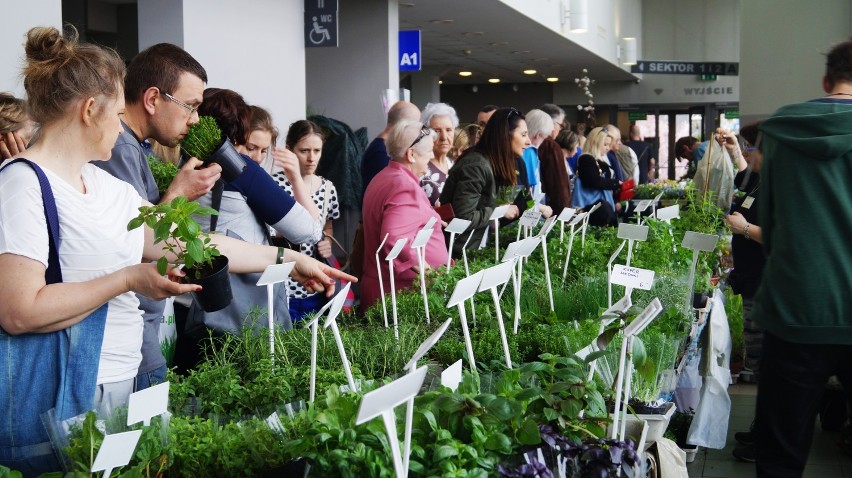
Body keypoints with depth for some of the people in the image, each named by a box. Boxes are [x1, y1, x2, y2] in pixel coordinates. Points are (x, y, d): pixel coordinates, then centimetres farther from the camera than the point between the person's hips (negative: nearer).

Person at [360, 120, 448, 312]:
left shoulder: (384, 178, 15)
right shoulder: (406, 188, -19)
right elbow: (393, 240, -30)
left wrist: (431, 222, 29)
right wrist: (425, 269, -23)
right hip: (404, 290, -10)